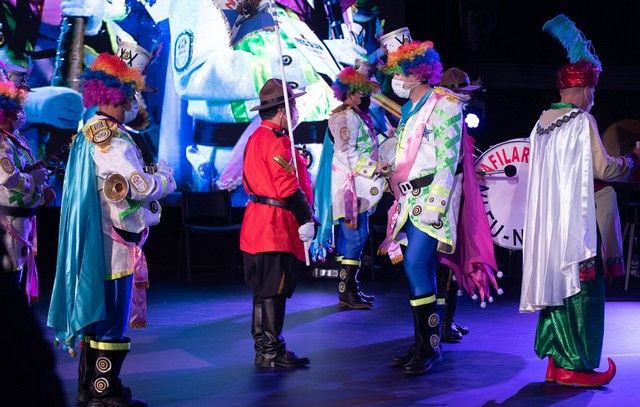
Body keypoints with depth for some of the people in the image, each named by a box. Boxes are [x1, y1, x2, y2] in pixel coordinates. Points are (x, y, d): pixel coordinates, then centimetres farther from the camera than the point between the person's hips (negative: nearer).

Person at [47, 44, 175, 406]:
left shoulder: (90, 132, 12)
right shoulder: (111, 139, -18)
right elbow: (141, 186, -26)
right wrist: (165, 178, -6)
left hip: (95, 239, 10)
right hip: (114, 242, -10)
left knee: (96, 311, 14)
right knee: (113, 317, -4)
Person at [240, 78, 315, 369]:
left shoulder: (256, 138, 16)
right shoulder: (278, 141, -16)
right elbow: (289, 187, -21)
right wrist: (306, 220, -17)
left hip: (258, 222, 10)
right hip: (277, 225, -10)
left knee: (264, 291, 15)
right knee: (274, 292, -6)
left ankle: (263, 348, 23)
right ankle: (271, 353, -3)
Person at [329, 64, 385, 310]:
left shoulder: (358, 115, 18)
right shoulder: (345, 117, -12)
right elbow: (348, 153, -18)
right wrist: (374, 168, -20)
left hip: (358, 185, 10)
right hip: (351, 185, -10)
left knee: (352, 236, 12)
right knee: (355, 236, -11)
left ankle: (350, 288, 17)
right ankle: (347, 293, -10)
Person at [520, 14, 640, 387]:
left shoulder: (543, 123, 9)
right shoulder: (582, 121, -12)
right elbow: (602, 168, -13)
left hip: (546, 219, 7)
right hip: (575, 220, -7)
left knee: (555, 282, 12)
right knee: (582, 289, -1)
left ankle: (557, 362, 16)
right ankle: (578, 366, 0)